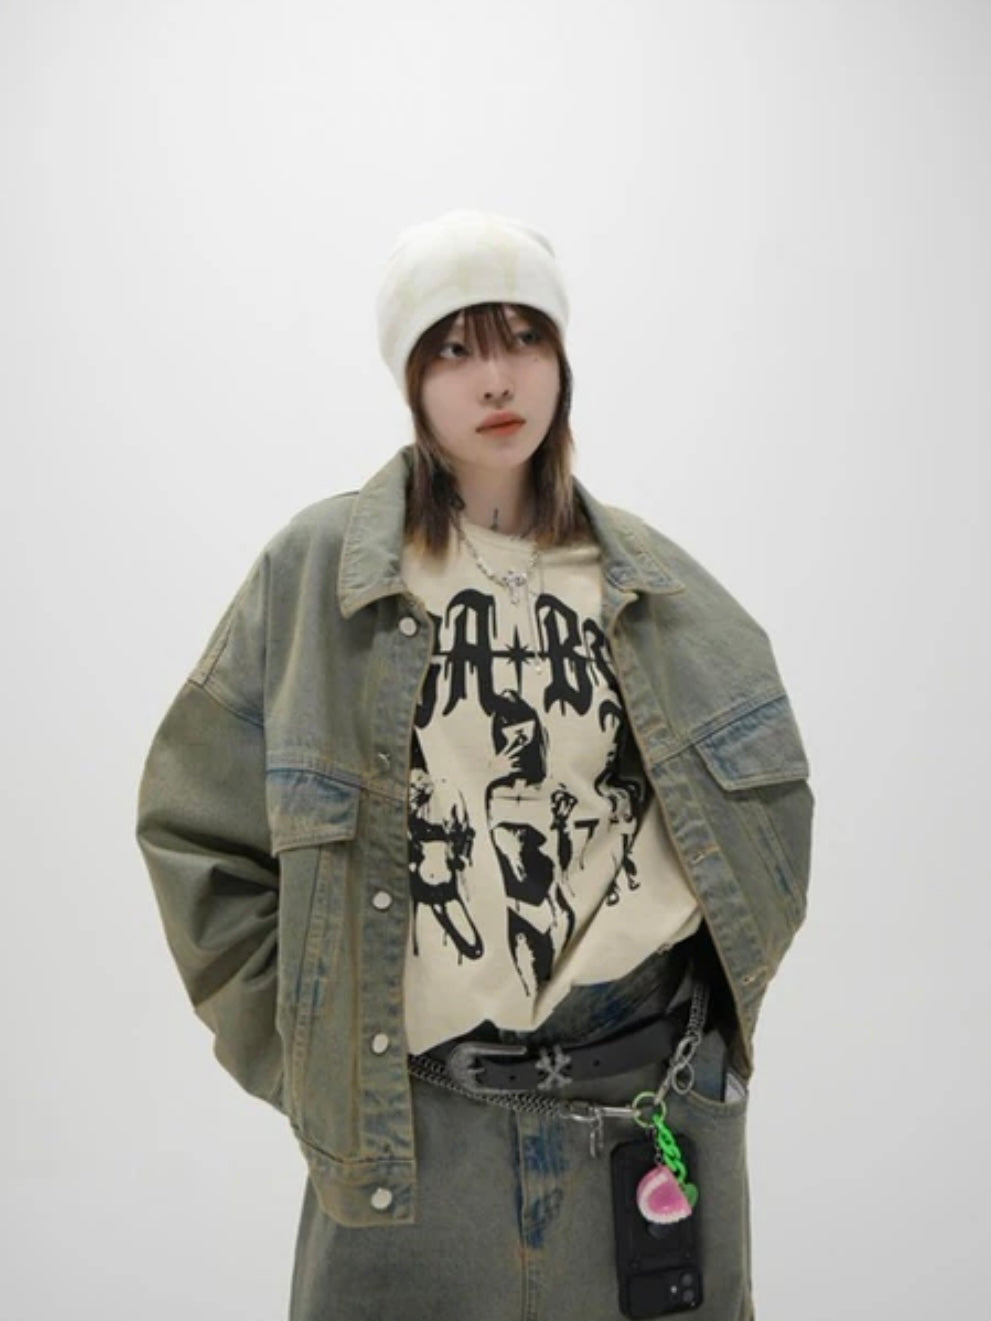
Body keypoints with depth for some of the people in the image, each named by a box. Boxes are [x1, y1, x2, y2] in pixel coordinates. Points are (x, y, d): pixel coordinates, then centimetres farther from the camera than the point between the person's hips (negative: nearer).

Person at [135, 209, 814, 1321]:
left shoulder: (651, 581, 4)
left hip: (656, 1104, 3)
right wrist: (299, 1046, -3)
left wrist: (718, 990, 8)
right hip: (410, 1124, -2)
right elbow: (196, 821, 0)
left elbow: (763, 801, 16)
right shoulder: (318, 569, -4)